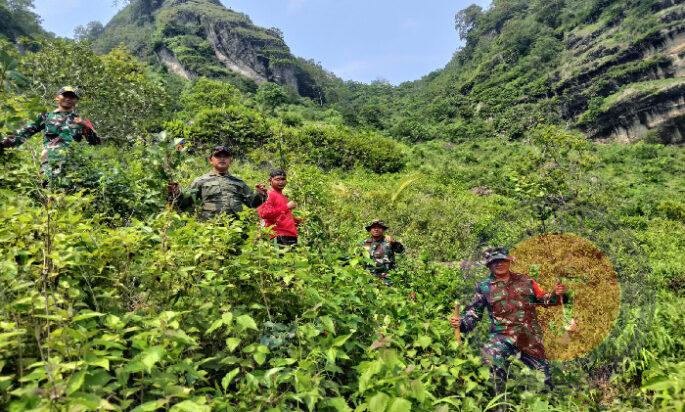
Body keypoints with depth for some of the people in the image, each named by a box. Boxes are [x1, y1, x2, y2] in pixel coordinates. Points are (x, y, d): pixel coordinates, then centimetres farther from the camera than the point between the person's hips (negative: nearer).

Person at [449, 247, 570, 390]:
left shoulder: (525, 281, 9)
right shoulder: (484, 287, 2)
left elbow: (543, 299, 18)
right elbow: (473, 313, 3)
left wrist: (556, 295, -2)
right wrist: (461, 322, -15)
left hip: (531, 337, 3)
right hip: (503, 336, -3)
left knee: (543, 377, 13)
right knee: (489, 356, -29)